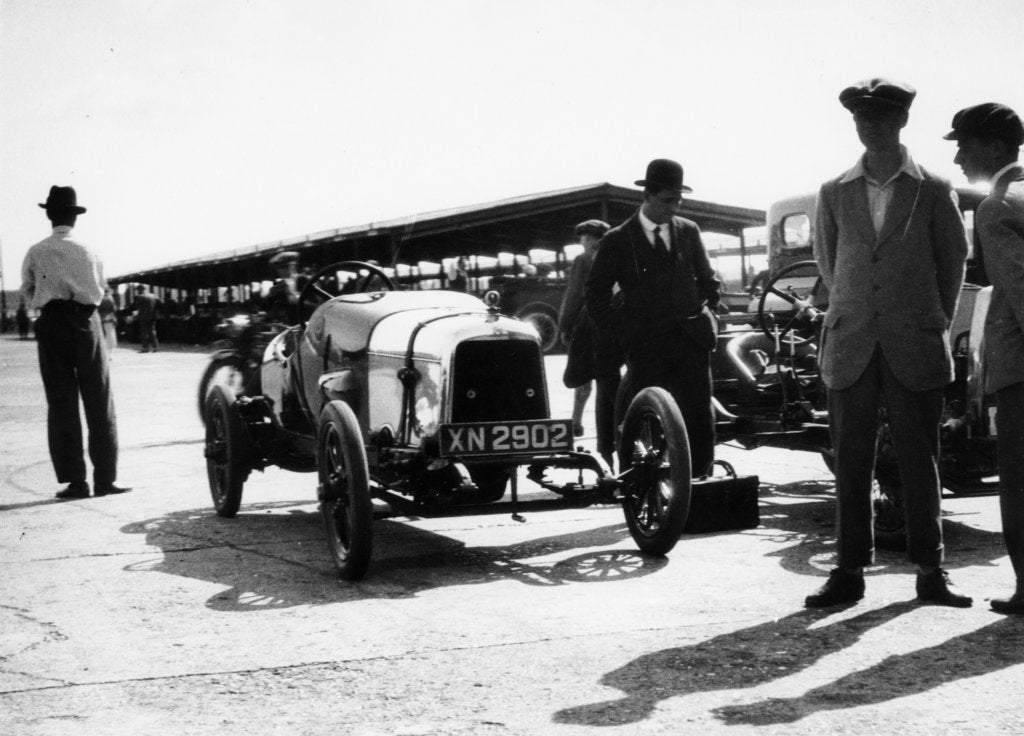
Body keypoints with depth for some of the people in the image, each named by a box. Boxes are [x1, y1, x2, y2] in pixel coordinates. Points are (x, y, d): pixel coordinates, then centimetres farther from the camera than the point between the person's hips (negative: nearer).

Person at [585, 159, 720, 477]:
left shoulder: (688, 231, 12)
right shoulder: (617, 241, 2)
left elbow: (707, 279, 23)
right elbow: (595, 295, 5)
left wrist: (708, 315, 8)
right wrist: (622, 332, -3)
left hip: (691, 340, 2)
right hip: (646, 347, -2)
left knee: (700, 420, -3)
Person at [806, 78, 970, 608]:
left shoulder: (934, 191, 3)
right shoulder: (834, 193, 8)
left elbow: (954, 260, 11)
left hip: (915, 349, -1)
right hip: (850, 348, 2)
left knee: (919, 461, 2)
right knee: (850, 463, 2)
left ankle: (930, 572, 10)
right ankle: (849, 572, 9)